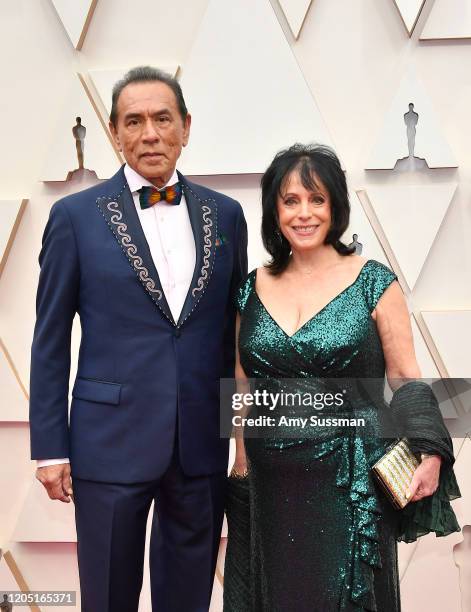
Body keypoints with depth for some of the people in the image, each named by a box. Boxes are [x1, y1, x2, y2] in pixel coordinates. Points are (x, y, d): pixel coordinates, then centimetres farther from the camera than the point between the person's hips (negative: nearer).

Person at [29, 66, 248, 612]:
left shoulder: (225, 214, 6)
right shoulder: (76, 215, -3)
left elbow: (235, 326, 11)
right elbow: (50, 340, -1)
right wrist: (49, 447, -4)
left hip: (203, 443, 3)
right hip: (111, 442, -2)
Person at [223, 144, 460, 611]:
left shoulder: (373, 283, -5)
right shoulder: (253, 289, 4)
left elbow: (406, 378, -2)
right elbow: (243, 389, 11)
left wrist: (430, 453, -14)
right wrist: (241, 464, 9)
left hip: (352, 482, -3)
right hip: (272, 483, 3)